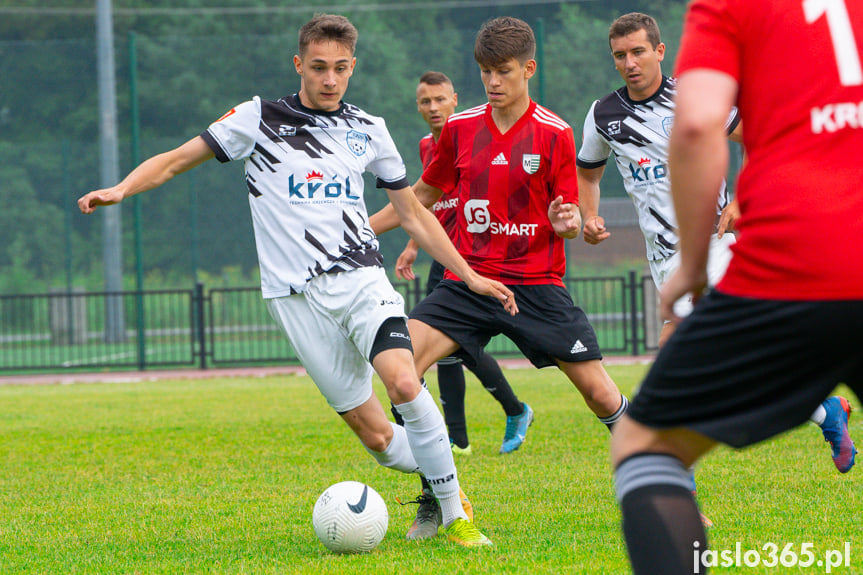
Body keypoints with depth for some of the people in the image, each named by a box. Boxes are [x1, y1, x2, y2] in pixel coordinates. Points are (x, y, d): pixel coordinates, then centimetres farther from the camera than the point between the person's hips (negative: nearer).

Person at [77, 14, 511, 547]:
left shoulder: (368, 129, 11)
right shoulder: (259, 119, 3)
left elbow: (413, 214, 20)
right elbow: (176, 160, 5)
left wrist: (471, 277, 17)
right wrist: (120, 189, -14)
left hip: (362, 280, 1)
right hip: (299, 297, -1)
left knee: (404, 383, -25)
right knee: (374, 434, -7)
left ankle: (455, 513, -13)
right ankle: (443, 474, 20)